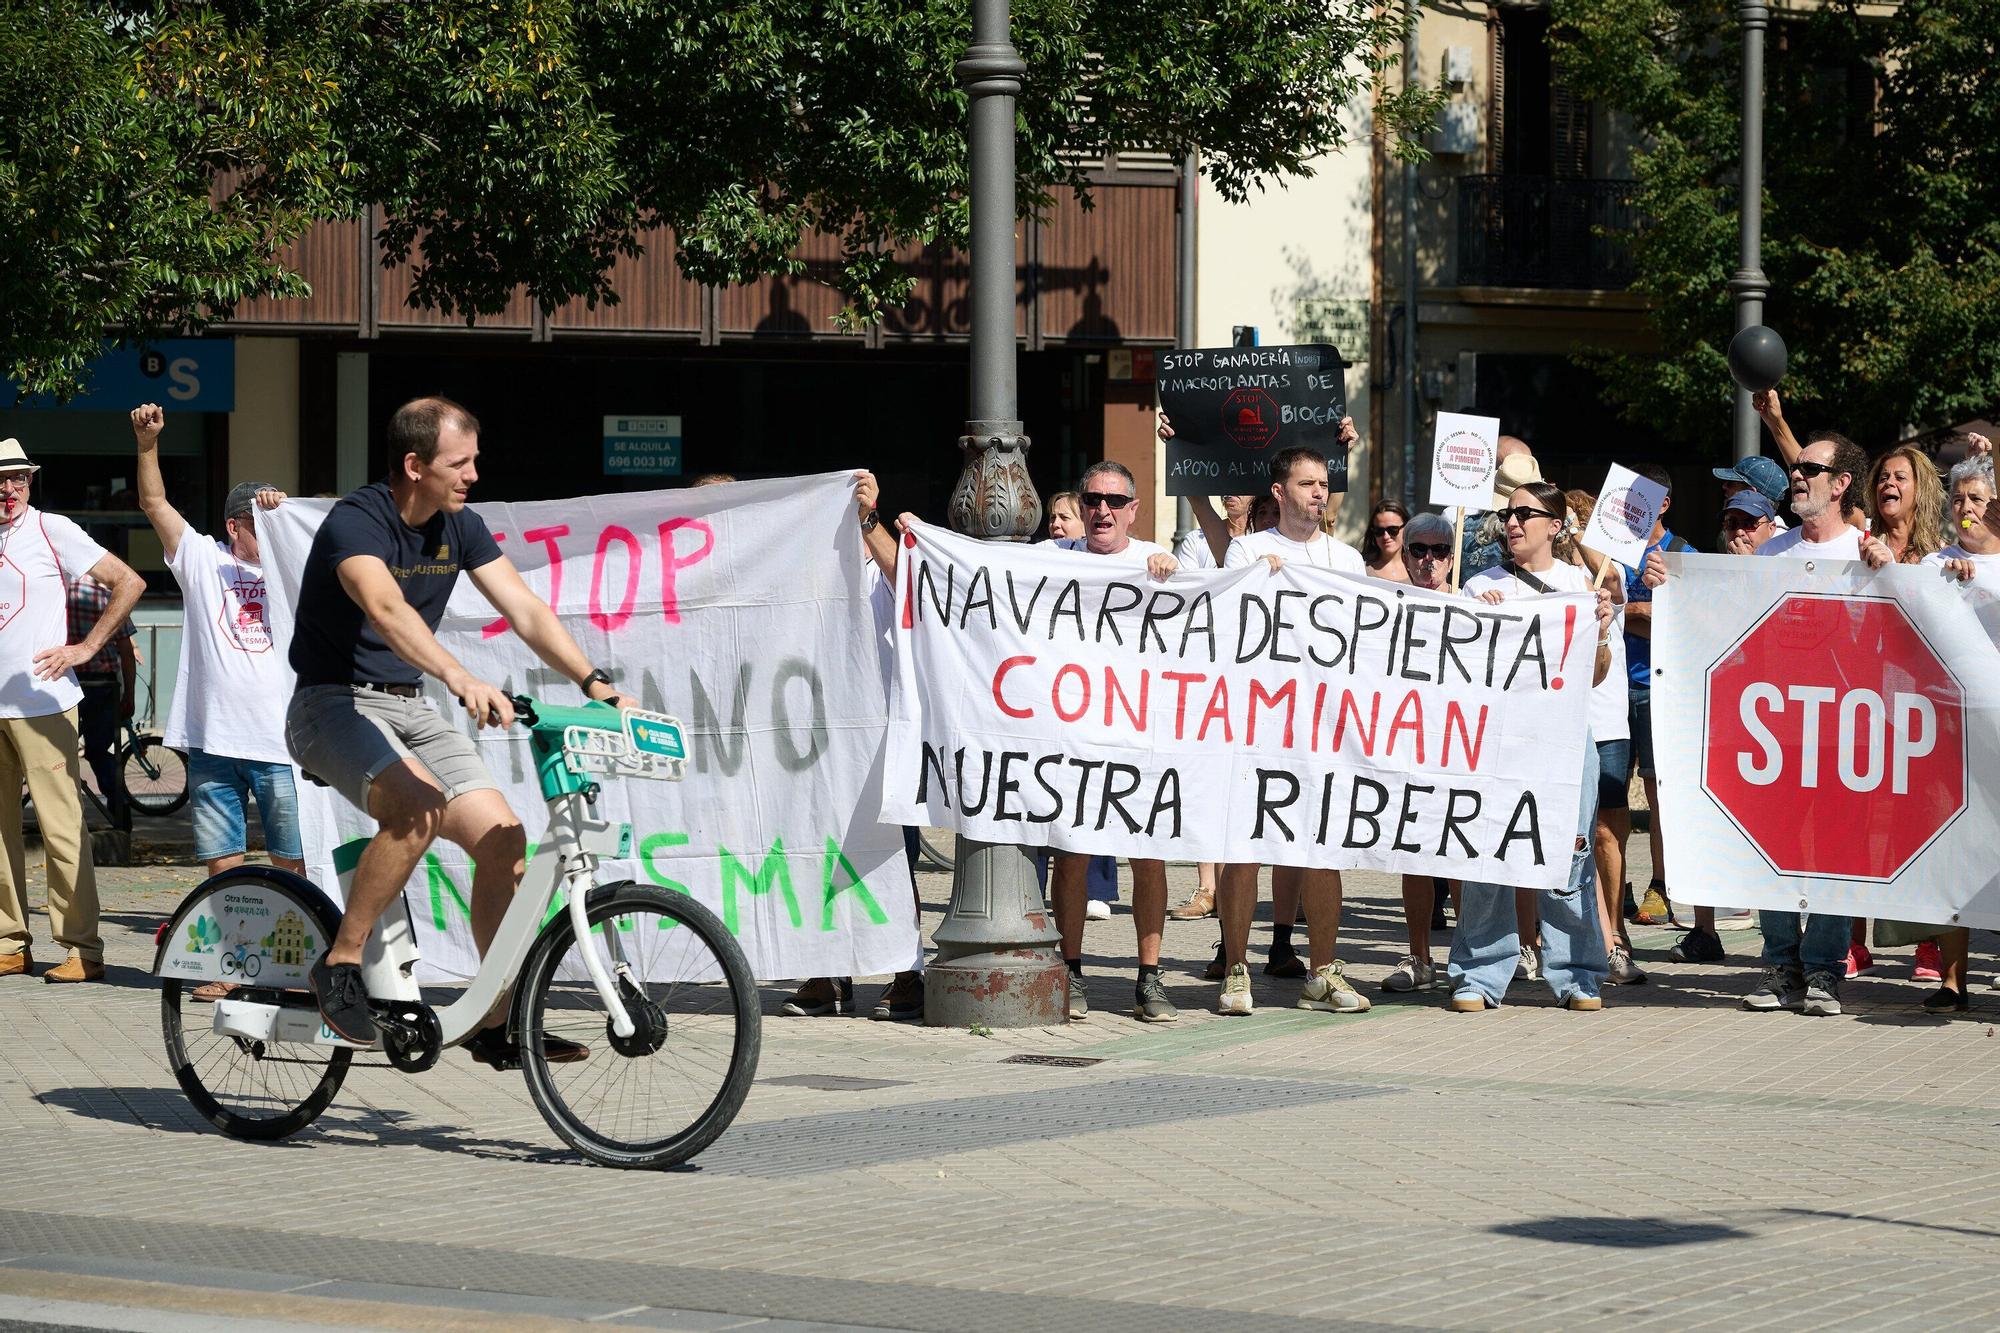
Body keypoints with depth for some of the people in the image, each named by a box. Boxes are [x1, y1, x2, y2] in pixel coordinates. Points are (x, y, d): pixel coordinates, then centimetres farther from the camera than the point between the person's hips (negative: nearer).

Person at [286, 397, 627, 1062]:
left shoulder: (459, 528, 4)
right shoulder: (355, 523, -20)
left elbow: (525, 609, 2)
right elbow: (386, 608, -38)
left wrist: (594, 682, -12)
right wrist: (458, 676, -54)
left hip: (410, 709, 7)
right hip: (334, 706, -7)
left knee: (504, 840, -9)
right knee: (418, 807, -35)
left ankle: (498, 1023, 0)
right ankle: (340, 963, -20)